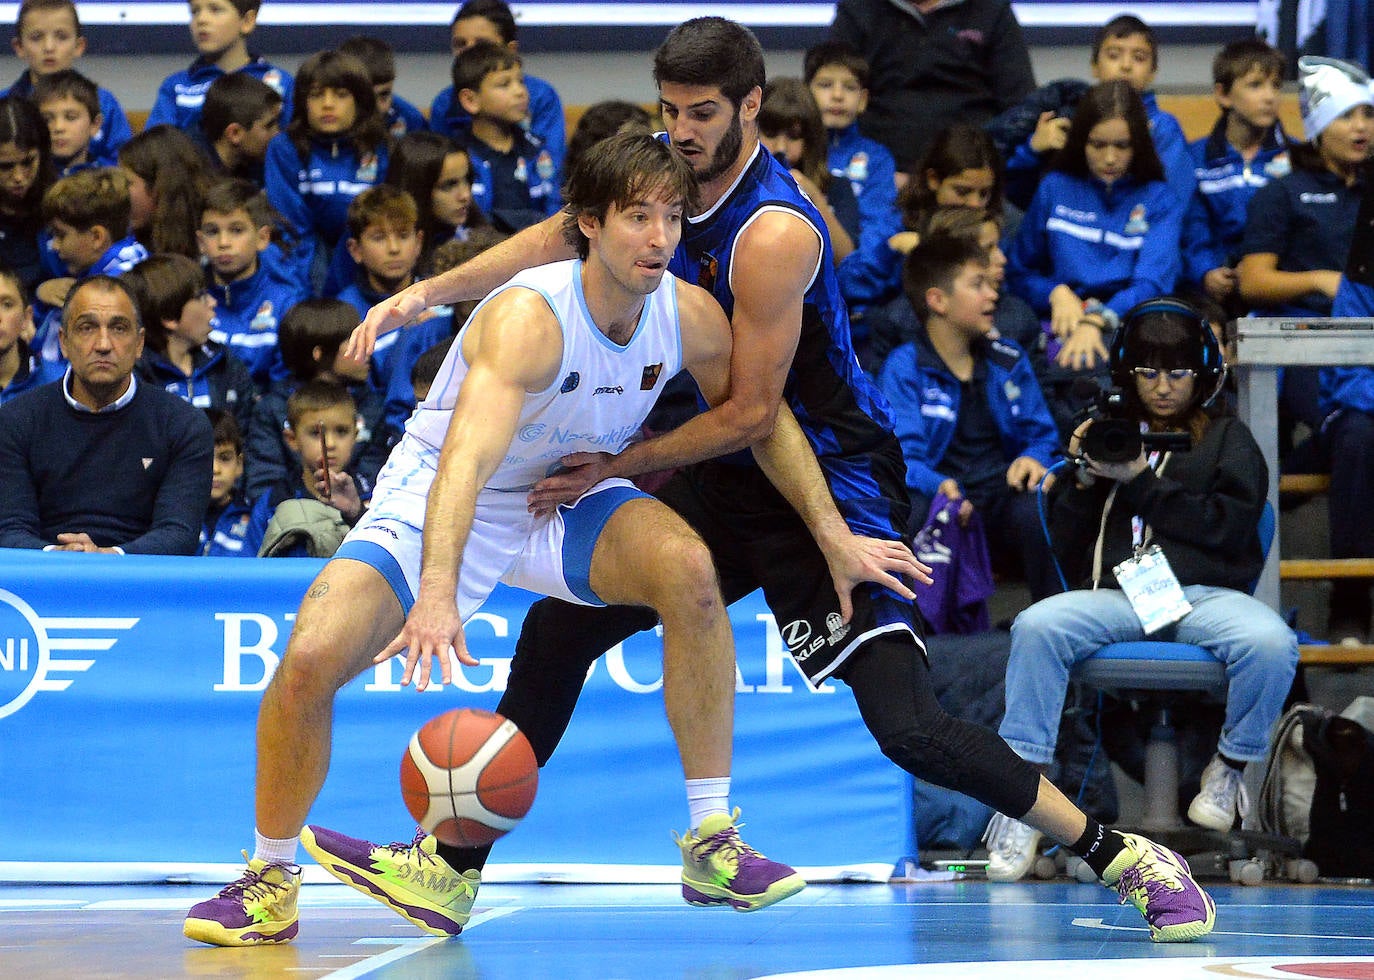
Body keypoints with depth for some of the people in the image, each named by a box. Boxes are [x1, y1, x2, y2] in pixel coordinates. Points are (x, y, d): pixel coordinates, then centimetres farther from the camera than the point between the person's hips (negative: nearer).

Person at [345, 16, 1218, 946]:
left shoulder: (772, 234, -25)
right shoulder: (675, 180, 0)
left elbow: (751, 413, -22)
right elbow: (558, 239, 14)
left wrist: (617, 465, -15)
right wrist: (423, 295, 7)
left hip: (836, 482, -9)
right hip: (737, 479, 9)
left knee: (909, 729, -20)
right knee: (558, 627, 9)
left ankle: (1128, 859, -7)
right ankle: (453, 867, 20)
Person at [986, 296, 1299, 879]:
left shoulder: (1227, 440, 20)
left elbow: (1232, 526, 0)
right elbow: (1068, 550, 18)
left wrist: (1142, 483, -5)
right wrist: (1083, 480, 1)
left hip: (1205, 594, -1)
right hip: (1114, 593, 1)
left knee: (1271, 643, -35)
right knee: (1037, 627, -31)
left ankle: (1231, 768, -10)